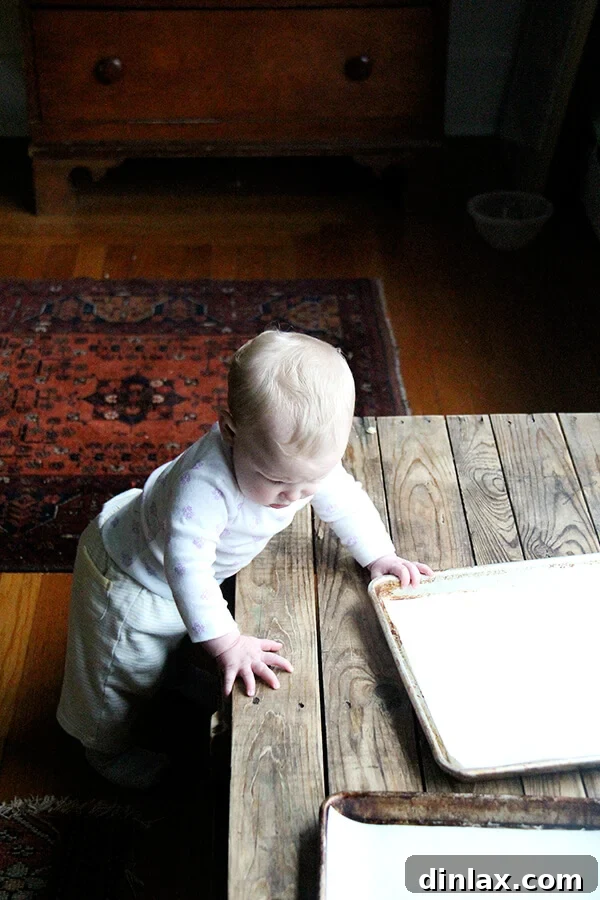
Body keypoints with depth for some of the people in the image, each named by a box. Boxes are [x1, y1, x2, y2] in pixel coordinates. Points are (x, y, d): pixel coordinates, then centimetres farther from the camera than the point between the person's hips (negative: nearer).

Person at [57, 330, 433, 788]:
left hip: (198, 577, 7)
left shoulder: (309, 458, -24)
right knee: (126, 669, 15)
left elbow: (345, 500, -5)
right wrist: (227, 643, -45)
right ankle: (107, 745, 43)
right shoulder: (206, 483, -47)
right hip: (131, 576, -6)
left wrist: (380, 556, -5)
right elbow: (186, 565, -47)